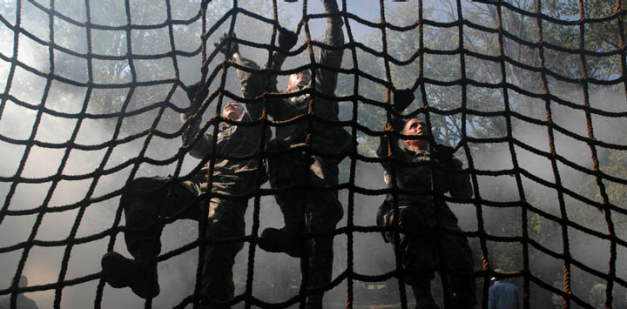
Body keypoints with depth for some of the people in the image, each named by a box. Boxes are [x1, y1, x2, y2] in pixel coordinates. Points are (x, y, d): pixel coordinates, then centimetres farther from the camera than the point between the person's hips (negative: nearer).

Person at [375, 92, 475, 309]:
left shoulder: (441, 162, 35)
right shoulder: (399, 158, 29)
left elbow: (464, 193, 23)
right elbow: (386, 150, 3)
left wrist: (450, 164, 10)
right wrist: (397, 114, -5)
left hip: (439, 216, 3)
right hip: (405, 209, -3)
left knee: (460, 267, -26)